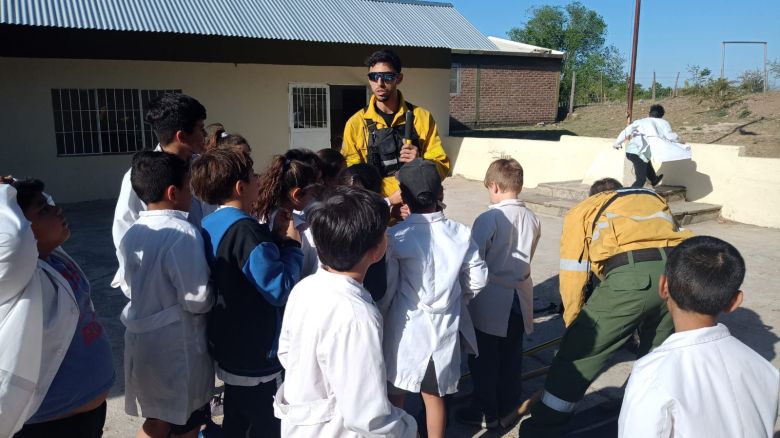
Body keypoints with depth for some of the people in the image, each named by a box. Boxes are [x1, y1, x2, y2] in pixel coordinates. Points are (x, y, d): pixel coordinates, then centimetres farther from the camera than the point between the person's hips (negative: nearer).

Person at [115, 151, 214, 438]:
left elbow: (127, 286, 13)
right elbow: (197, 300, -23)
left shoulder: (131, 234, 2)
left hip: (143, 342, 7)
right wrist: (214, 294, -4)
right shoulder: (183, 234, -23)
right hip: (178, 347, -7)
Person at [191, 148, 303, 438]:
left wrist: (274, 235, -1)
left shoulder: (210, 225, 3)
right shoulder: (245, 229, -26)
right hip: (255, 355, -9)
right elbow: (280, 289, -26)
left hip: (227, 348, 9)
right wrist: (292, 245, -14)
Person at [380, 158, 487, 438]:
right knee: (434, 396, 19)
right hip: (444, 328, 3)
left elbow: (386, 288, -11)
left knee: (396, 393, 19)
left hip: (406, 328, -2)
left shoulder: (396, 236, -17)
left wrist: (379, 320, 7)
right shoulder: (461, 233, -7)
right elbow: (478, 279, 2)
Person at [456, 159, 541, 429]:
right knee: (511, 357, 17)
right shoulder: (532, 219, -1)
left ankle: (486, 412, 23)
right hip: (519, 297, 6)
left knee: (484, 359, 11)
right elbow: (526, 257, 7)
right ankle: (507, 410, 31)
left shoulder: (488, 219, -19)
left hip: (491, 301, -5)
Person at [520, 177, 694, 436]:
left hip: (630, 276, -5)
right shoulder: (654, 198, 37)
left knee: (576, 358, 8)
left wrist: (574, 325, 29)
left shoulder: (583, 209, 24)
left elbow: (573, 274, 16)